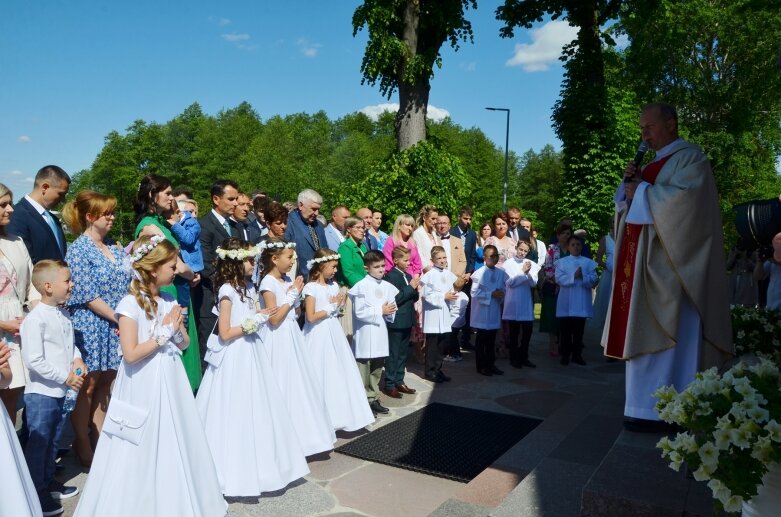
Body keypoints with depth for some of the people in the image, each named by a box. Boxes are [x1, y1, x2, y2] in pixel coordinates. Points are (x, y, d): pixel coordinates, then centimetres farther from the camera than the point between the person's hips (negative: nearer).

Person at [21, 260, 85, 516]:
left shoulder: (64, 315, 5)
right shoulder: (35, 319, -20)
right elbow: (34, 361, -22)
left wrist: (77, 358, 0)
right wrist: (65, 377, -18)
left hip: (59, 391, 8)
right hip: (41, 392, -8)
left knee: (52, 441, 21)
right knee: (38, 444, 4)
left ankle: (48, 481, 37)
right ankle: (36, 494, 17)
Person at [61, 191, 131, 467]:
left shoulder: (116, 246, 8)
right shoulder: (78, 250, -11)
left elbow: (128, 281, 10)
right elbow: (88, 296, -15)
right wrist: (119, 318, -15)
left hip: (116, 325, 6)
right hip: (90, 327, -6)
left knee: (106, 382, 14)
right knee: (88, 385, 6)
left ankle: (99, 439, 27)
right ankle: (83, 447, 21)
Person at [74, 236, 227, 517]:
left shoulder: (169, 300, 5)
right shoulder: (130, 304, -16)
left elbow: (184, 343, 11)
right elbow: (131, 354, -22)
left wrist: (176, 329, -9)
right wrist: (163, 333, -16)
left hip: (171, 383, 7)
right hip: (144, 388, -7)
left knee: (175, 444, 15)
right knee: (144, 451, 5)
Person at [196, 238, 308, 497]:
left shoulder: (249, 287, 9)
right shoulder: (227, 291, -15)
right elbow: (225, 334, -17)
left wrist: (262, 318, -2)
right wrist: (254, 322, -13)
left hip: (251, 353, 8)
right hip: (234, 359, -8)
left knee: (257, 411, 14)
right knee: (236, 415, 1)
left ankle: (257, 466, 28)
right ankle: (236, 472, 15)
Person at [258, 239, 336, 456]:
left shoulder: (288, 280, 8)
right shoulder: (268, 283, -15)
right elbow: (274, 319, -20)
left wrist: (296, 294, -3)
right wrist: (292, 294, -15)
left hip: (292, 336, 8)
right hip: (279, 340, -8)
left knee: (299, 384, 14)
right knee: (283, 387, 0)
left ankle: (302, 432, 27)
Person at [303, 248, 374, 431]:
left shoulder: (334, 285, 8)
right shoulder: (311, 287, -13)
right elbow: (311, 317, -18)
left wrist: (340, 303, -4)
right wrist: (331, 307, -12)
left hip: (334, 333, 7)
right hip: (319, 336, -7)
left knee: (340, 373, 10)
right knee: (323, 376, 1)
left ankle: (342, 414, 22)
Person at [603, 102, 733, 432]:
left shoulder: (690, 157, -3)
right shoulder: (654, 165, 22)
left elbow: (685, 197, -21)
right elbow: (633, 201, 20)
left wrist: (642, 191, -11)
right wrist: (630, 182, 3)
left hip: (667, 265, -9)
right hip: (645, 261, 9)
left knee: (663, 336, -9)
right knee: (645, 334, 7)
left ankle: (661, 409, -5)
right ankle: (653, 404, 13)